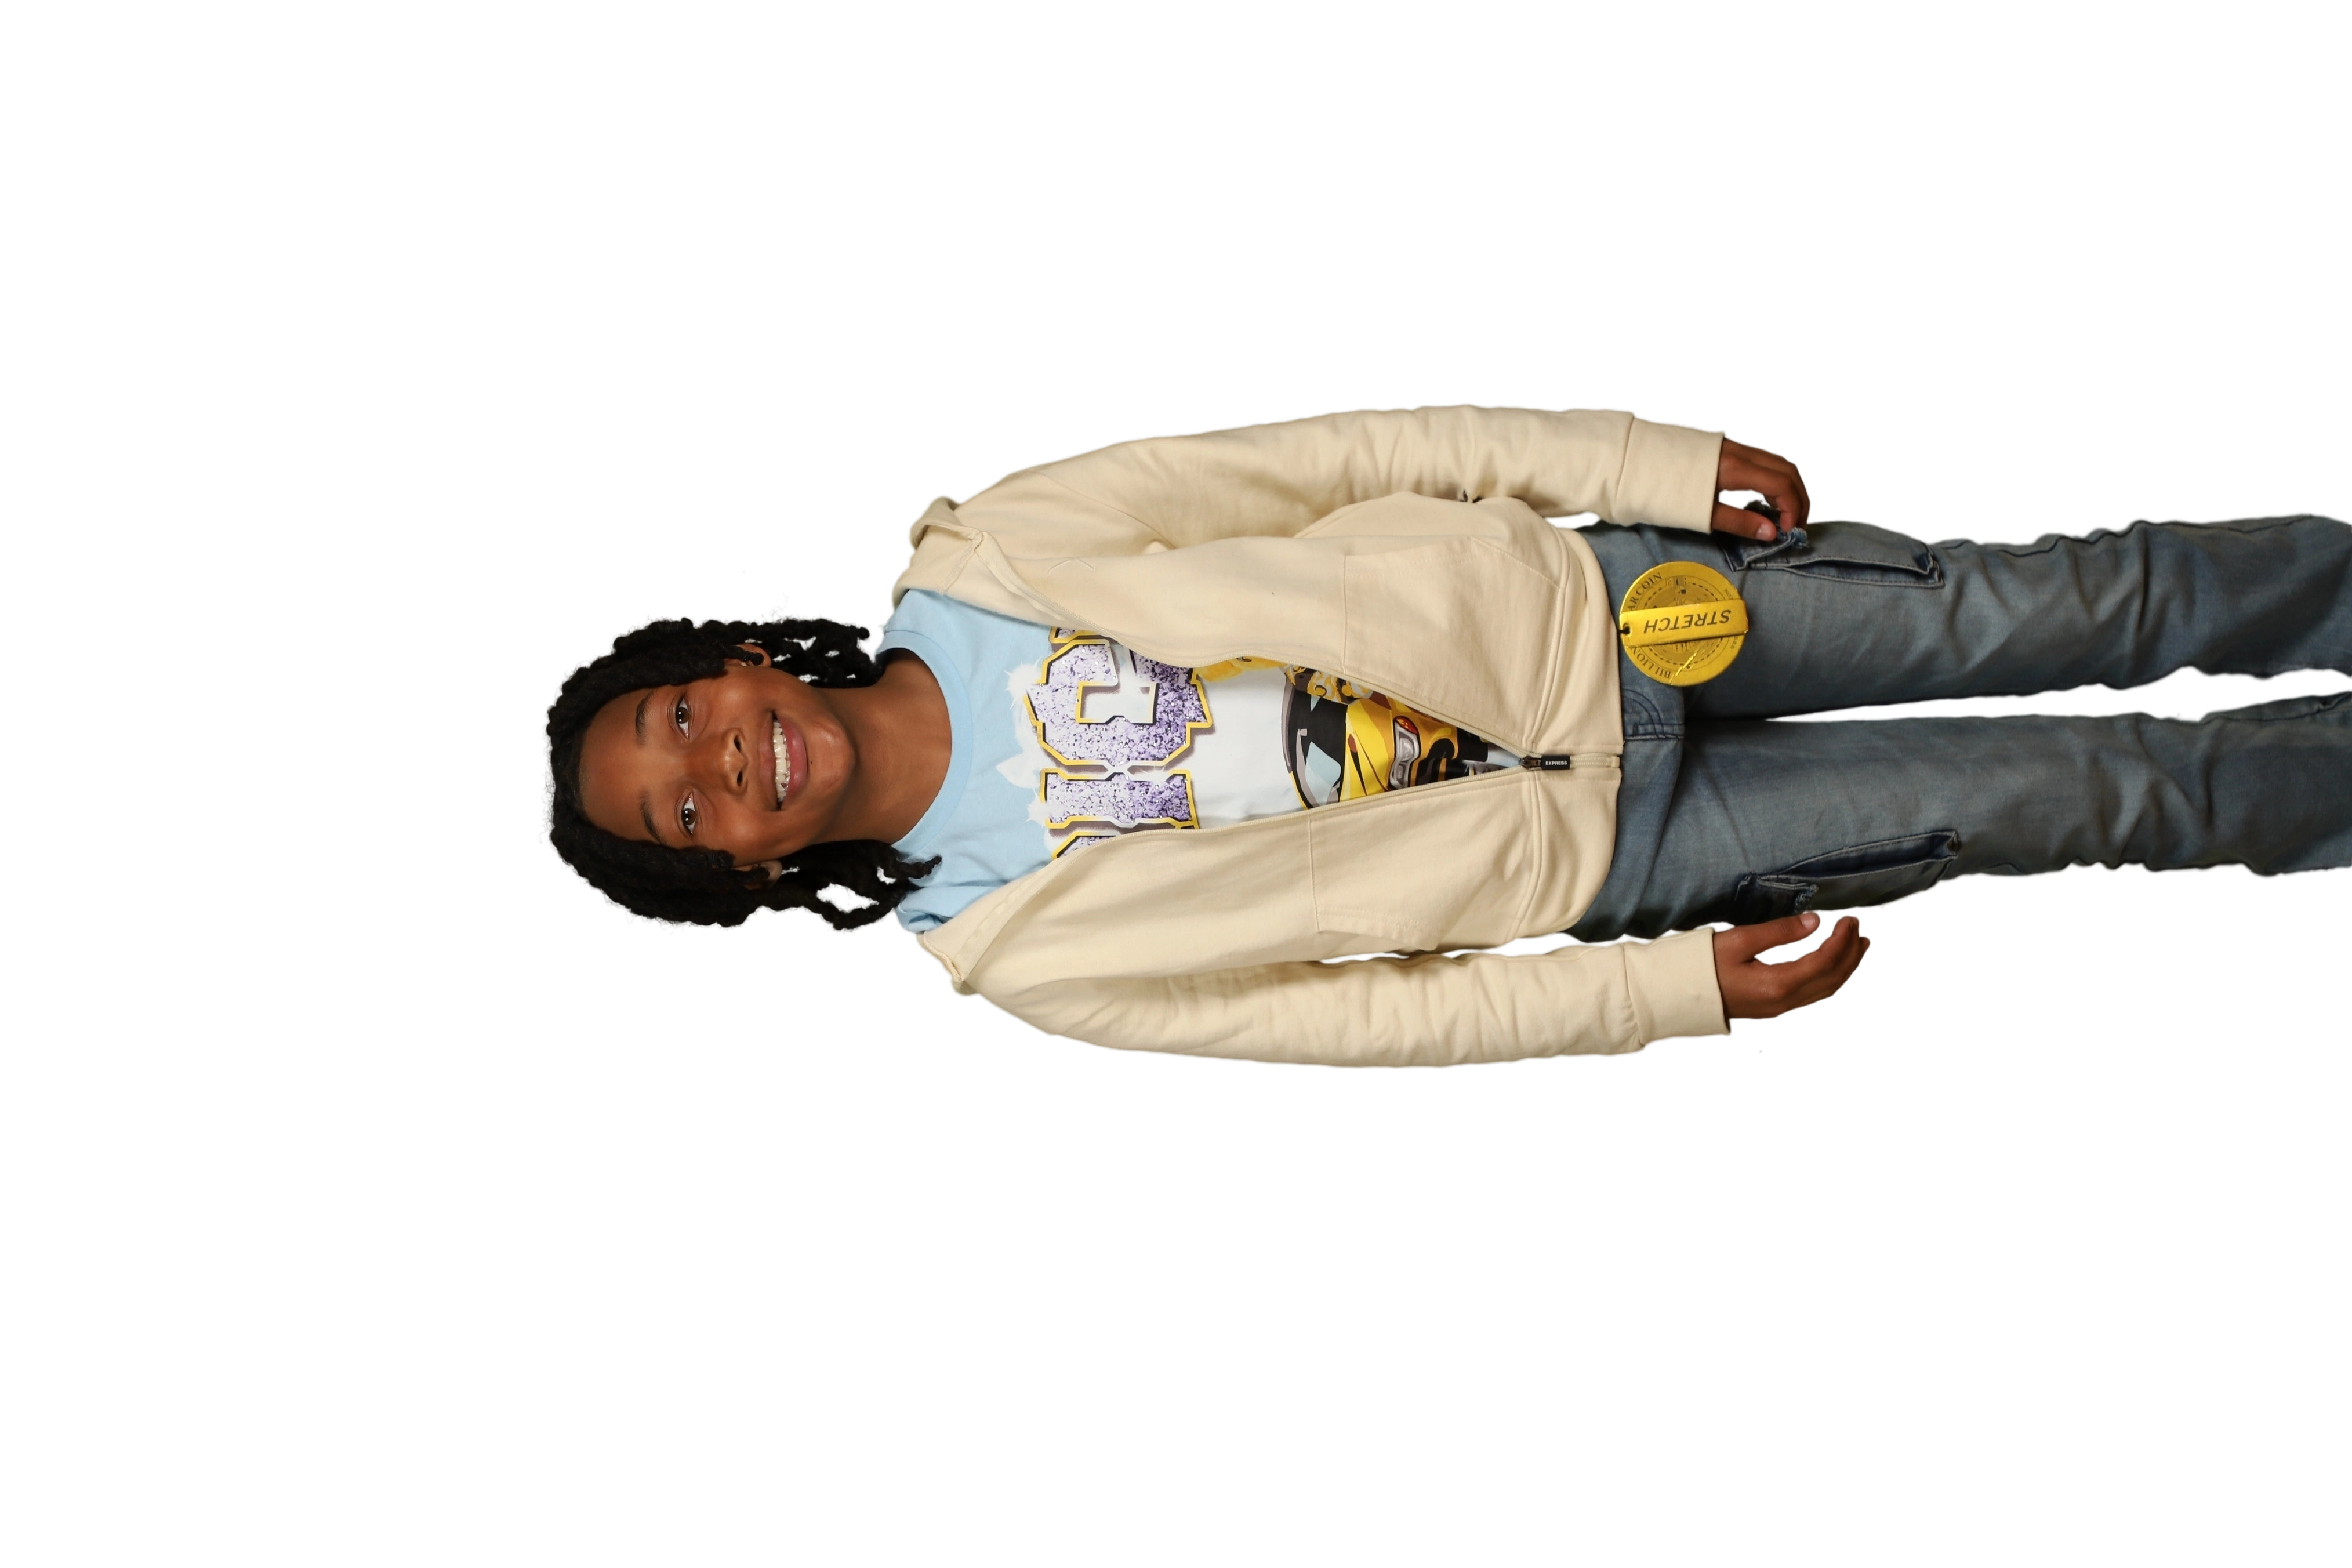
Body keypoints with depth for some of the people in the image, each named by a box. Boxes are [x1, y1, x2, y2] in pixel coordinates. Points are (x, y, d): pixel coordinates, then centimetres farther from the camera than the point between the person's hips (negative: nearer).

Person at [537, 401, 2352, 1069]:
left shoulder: (976, 559, -9)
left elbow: (1318, 459, -6)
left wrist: (1658, 460, -8)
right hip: (1584, 848, -2)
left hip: (1581, 598, 2)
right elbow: (1355, 1016, -8)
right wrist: (1689, 983, -13)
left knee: (2067, 607, -1)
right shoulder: (1009, 948, -9)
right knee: (2060, 796, -5)